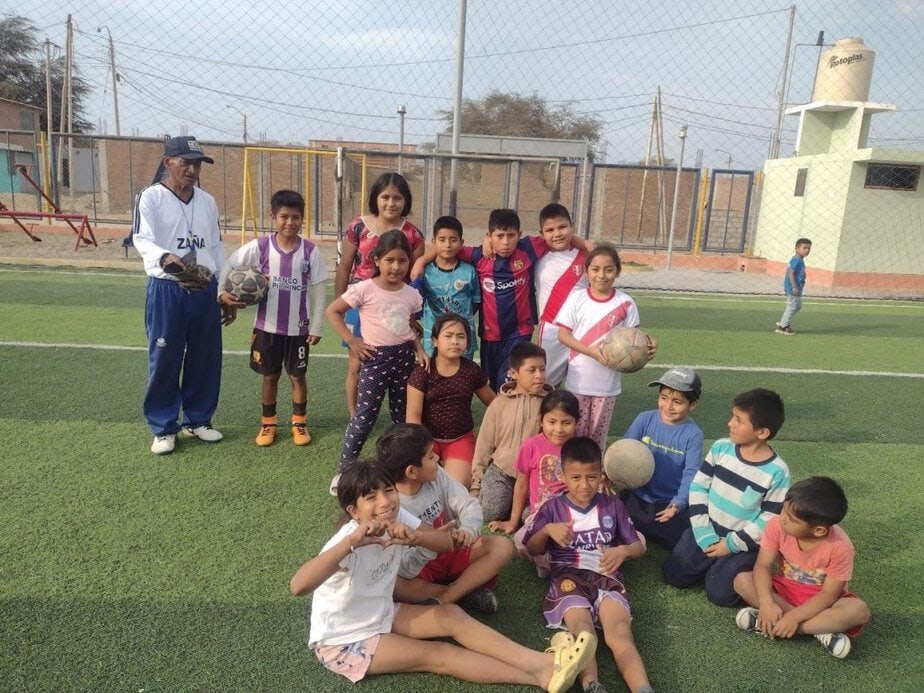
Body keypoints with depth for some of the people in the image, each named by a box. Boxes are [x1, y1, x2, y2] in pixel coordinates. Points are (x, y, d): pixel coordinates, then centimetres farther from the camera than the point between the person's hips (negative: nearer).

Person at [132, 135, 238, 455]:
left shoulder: (208, 201, 12)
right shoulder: (151, 197, -5)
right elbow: (142, 240, -19)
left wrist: (226, 292, 13)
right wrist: (165, 258, -42)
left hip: (206, 291, 5)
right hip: (166, 291, -5)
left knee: (207, 359, 10)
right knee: (165, 360, 2)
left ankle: (197, 420, 26)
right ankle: (164, 428, 16)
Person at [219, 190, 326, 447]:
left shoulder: (311, 251, -7)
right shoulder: (259, 247, -6)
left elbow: (318, 290, -4)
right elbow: (230, 265, 5)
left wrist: (317, 327, -5)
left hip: (298, 328, -1)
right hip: (267, 326, 1)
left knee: (298, 376, 11)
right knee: (270, 376, 13)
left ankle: (299, 422, 27)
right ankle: (268, 423, 28)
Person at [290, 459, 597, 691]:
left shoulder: (397, 516, -13)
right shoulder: (349, 541, -31)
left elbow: (446, 541, -9)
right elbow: (298, 586, -45)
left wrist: (416, 537, -31)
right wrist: (352, 541, -54)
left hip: (382, 614, 7)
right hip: (342, 640, -7)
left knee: (451, 615, -12)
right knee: (438, 655, -17)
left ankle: (540, 662, -18)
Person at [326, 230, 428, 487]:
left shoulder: (412, 294, 2)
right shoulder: (365, 288, -12)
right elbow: (332, 311, -7)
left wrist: (420, 350, -3)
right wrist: (352, 341, -11)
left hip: (403, 356, 5)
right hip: (375, 358, -4)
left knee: (403, 415, 14)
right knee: (364, 416, -3)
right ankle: (344, 470, 10)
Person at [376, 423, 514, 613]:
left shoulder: (436, 475, -12)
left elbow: (469, 505, -12)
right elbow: (402, 570, -27)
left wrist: (467, 530, -33)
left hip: (450, 552, 5)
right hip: (418, 568, -4)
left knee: (502, 547, -14)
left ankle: (442, 601, -22)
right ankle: (466, 592, -16)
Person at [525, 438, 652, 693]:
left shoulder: (613, 505, 16)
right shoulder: (553, 507, 13)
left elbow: (639, 547, 18)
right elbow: (532, 549, 14)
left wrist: (623, 551, -7)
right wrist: (547, 529, -7)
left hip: (607, 577, 1)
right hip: (569, 577, -1)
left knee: (620, 633, -31)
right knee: (583, 634, -34)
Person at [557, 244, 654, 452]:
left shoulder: (625, 303, -4)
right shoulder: (577, 299, -6)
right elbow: (563, 335, -7)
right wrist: (592, 351, -21)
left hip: (608, 384, 1)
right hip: (578, 381, -1)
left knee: (598, 435, 14)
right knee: (574, 432, 10)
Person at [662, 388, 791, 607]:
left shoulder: (777, 472, -17)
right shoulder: (721, 447, -7)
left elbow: (771, 519, -13)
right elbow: (699, 486, -3)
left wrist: (732, 544, -14)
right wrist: (703, 533, -10)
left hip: (743, 543, -3)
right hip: (708, 531, 3)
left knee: (719, 592, -15)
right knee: (672, 574, -4)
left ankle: (741, 567, 14)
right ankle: (712, 562, 21)